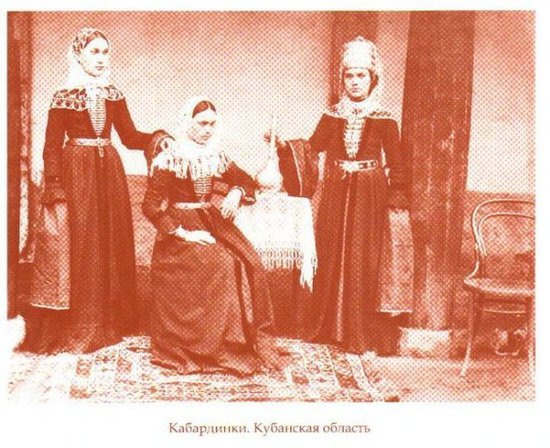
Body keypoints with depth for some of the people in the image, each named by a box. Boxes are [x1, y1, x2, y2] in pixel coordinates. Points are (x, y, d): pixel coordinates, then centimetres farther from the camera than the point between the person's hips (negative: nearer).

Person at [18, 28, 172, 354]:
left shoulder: (114, 96, 11)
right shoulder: (64, 98, 0)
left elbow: (130, 137, 9)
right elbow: (52, 147, -3)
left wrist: (157, 138, -9)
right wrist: (54, 187, -15)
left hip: (109, 172, 4)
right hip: (75, 173, -4)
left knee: (112, 246, 4)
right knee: (77, 247, -5)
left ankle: (107, 323, 14)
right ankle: (73, 328, 4)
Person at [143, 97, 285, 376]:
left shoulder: (215, 157, 9)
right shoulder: (170, 160, -7)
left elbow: (245, 180, 21)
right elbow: (151, 205, -12)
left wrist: (235, 194, -3)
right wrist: (183, 233, -19)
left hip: (211, 221, 6)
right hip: (181, 225, -5)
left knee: (249, 264, -17)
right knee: (220, 265, -27)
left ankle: (251, 343, -7)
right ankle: (212, 350, -17)